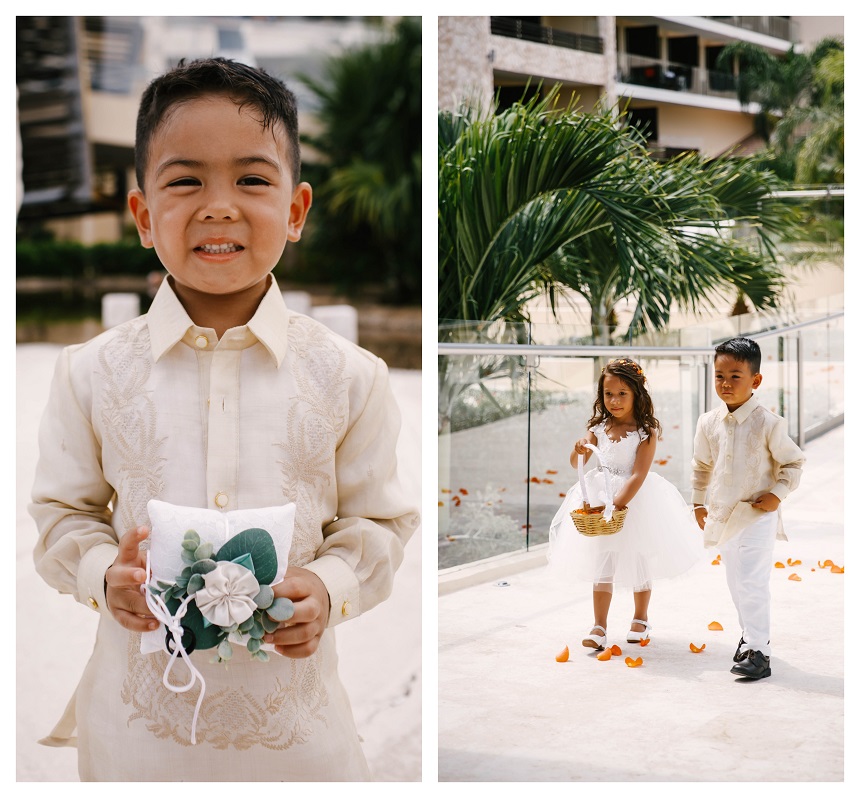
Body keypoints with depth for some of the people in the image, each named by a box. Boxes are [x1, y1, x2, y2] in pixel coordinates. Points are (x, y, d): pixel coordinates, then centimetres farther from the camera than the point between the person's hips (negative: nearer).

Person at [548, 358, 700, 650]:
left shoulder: (646, 432, -13)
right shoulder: (599, 428, 0)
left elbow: (638, 475, -20)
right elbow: (576, 464, 3)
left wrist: (619, 504, -29)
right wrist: (578, 451, -20)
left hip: (636, 499, -3)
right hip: (601, 496, 3)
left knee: (639, 562, 12)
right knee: (601, 563, 2)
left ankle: (640, 619, 31)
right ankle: (599, 626, 4)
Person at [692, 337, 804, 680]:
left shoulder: (768, 423, -14)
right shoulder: (709, 423, 0)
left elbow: (793, 461, -4)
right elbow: (701, 465, 15)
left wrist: (777, 494, -12)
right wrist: (698, 502, 16)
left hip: (757, 515, -6)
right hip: (722, 515, 6)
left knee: (752, 583, -11)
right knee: (736, 582, 16)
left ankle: (758, 652, -9)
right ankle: (751, 634, 34)